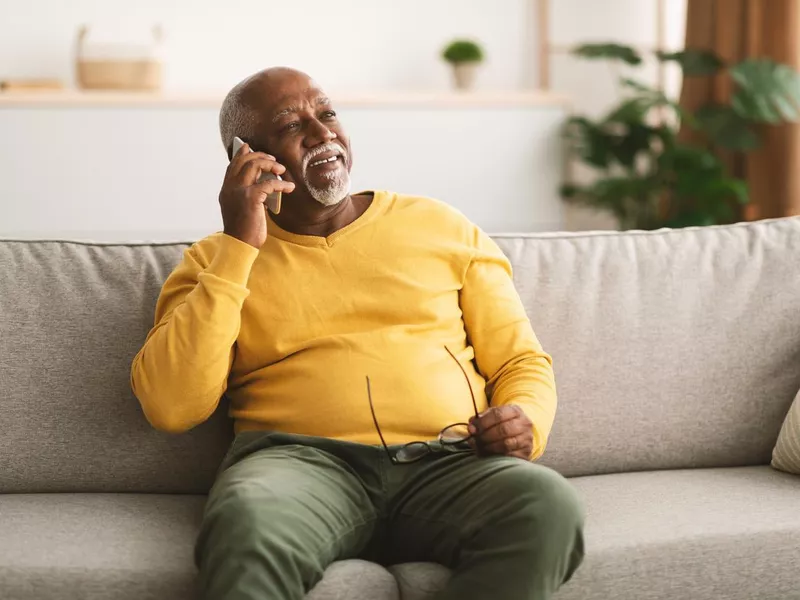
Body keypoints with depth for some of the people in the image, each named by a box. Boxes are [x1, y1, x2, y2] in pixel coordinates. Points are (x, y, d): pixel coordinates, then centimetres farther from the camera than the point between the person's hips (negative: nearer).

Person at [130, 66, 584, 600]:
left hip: (446, 462, 3)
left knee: (549, 506, -31)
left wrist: (525, 423, -4)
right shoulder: (215, 261, 15)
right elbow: (170, 406, -1)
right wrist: (239, 247, -3)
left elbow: (522, 363, 20)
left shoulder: (443, 228, 20)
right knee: (248, 525, -39)